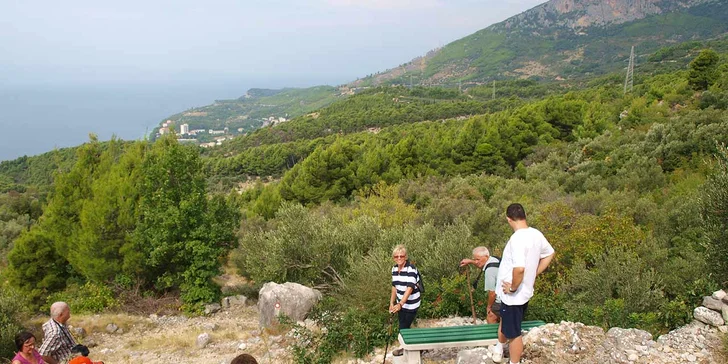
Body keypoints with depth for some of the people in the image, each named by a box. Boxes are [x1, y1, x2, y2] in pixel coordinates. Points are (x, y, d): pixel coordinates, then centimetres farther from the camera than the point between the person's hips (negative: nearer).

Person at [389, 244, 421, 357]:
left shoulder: (411, 269, -22)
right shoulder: (394, 269, 1)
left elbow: (410, 288, -31)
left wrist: (400, 304, -41)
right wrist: (392, 303, 12)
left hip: (411, 305, -7)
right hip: (401, 304, 7)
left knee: (403, 328, -1)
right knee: (403, 327, 16)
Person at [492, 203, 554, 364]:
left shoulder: (517, 238, -28)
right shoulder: (536, 234, 0)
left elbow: (519, 268, -39)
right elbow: (549, 254, 16)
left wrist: (513, 287, -22)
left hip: (514, 295, -9)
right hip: (525, 292, 9)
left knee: (514, 333, 11)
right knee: (506, 322, 29)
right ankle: (499, 350, 48)